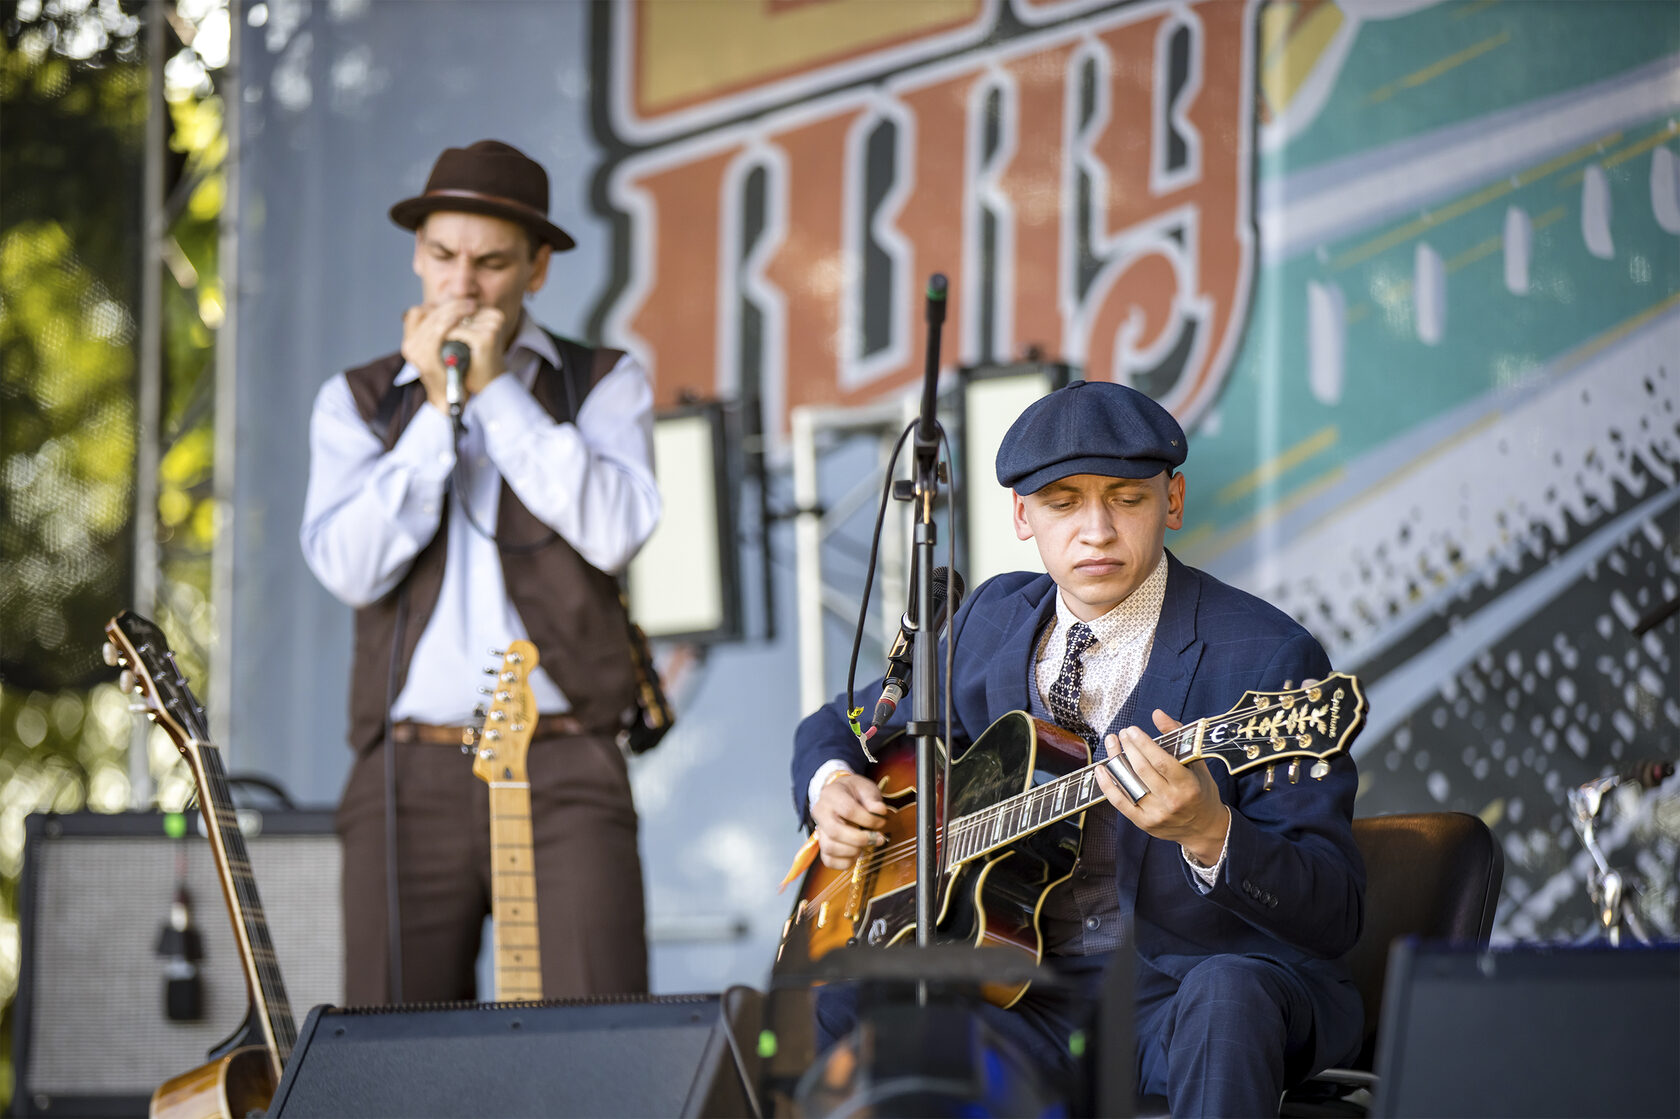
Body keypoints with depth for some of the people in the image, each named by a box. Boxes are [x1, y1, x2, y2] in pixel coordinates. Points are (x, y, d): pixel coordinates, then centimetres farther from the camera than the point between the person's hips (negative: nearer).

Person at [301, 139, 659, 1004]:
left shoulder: (604, 385, 11)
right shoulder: (357, 403, 13)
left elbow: (614, 531, -10)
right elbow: (352, 567, -4)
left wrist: (492, 388, -6)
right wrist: (436, 408, -5)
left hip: (564, 774, -1)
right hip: (408, 777, 2)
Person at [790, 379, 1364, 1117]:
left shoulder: (1265, 657, -8)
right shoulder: (993, 621, 11)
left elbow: (1334, 917, -14)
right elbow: (839, 727, 28)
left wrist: (1208, 834, -34)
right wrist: (830, 787, 2)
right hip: (1026, 990, 3)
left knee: (1227, 994, -39)